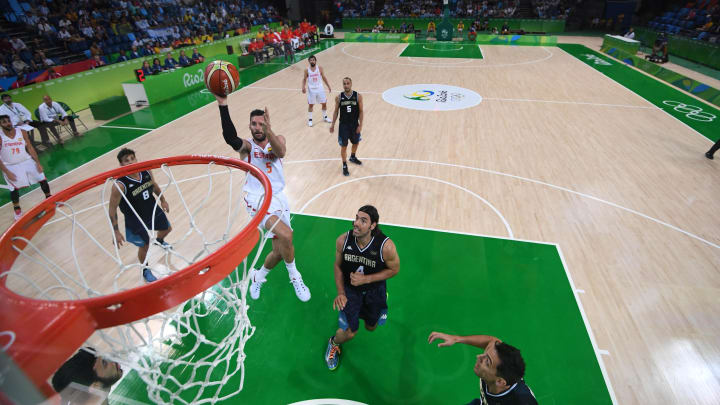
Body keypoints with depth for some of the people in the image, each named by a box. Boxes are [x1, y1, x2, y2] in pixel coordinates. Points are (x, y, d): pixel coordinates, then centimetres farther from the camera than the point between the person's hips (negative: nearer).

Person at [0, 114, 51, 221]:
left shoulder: (21, 132, -5)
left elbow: (30, 147, 2)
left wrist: (38, 162, -4)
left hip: (27, 161, 3)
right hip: (11, 166, -3)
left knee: (43, 180, 4)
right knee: (15, 188, -4)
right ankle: (17, 210, 14)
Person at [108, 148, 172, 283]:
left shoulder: (146, 172, -15)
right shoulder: (120, 185, -30)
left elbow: (154, 185, 8)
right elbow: (112, 209, -21)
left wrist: (162, 200, 18)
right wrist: (116, 231, -19)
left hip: (153, 210, 6)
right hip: (136, 220, -5)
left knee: (167, 229, 27)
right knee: (144, 246, 10)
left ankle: (159, 240, 66)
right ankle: (145, 270, 40)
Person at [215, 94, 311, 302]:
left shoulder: (277, 139, 9)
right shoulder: (247, 146, 3)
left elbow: (281, 152, -17)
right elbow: (230, 137, -23)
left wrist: (269, 131, -35)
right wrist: (223, 104, -34)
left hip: (278, 197, 4)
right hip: (258, 199, -4)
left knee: (279, 251, 10)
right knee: (285, 235, -28)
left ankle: (258, 276, 40)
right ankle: (294, 276, -2)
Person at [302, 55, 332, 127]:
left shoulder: (320, 68, -5)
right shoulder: (307, 70, -6)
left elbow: (324, 78, 5)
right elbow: (304, 79, 1)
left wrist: (328, 86, 5)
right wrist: (303, 87, -16)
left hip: (320, 89, 1)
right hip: (311, 90, -1)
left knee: (324, 103, 8)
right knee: (310, 105, 4)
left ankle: (325, 117, 29)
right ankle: (310, 119, 17)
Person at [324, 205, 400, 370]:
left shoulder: (386, 246, -30)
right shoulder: (343, 240, -23)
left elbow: (394, 270, -12)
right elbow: (338, 265, -4)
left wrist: (366, 279, -22)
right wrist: (340, 293, -11)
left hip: (374, 288, 0)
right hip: (350, 287, 0)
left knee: (371, 327, 21)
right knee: (349, 331, -10)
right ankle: (334, 344, 27)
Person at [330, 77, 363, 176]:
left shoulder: (358, 96, -9)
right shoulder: (339, 97, -7)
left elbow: (361, 111, -5)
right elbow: (336, 111, 2)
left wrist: (360, 125, -9)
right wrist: (333, 124, 1)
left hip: (354, 125, 2)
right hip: (343, 125, -1)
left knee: (356, 143, 19)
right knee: (344, 146, 1)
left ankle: (352, 157, 48)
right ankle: (344, 166, 16)